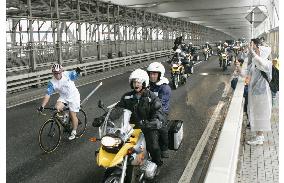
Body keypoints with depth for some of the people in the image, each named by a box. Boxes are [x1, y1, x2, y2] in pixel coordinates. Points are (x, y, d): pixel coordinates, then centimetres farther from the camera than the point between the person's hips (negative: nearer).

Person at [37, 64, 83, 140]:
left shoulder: (67, 74, -20)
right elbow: (47, 95, -18)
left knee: (72, 115, -3)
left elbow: (76, 75, -3)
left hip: (73, 96, -2)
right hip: (63, 97, 2)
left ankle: (73, 132, 18)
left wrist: (78, 71, -28)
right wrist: (42, 106, -27)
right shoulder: (52, 83, -17)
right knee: (57, 107, -26)